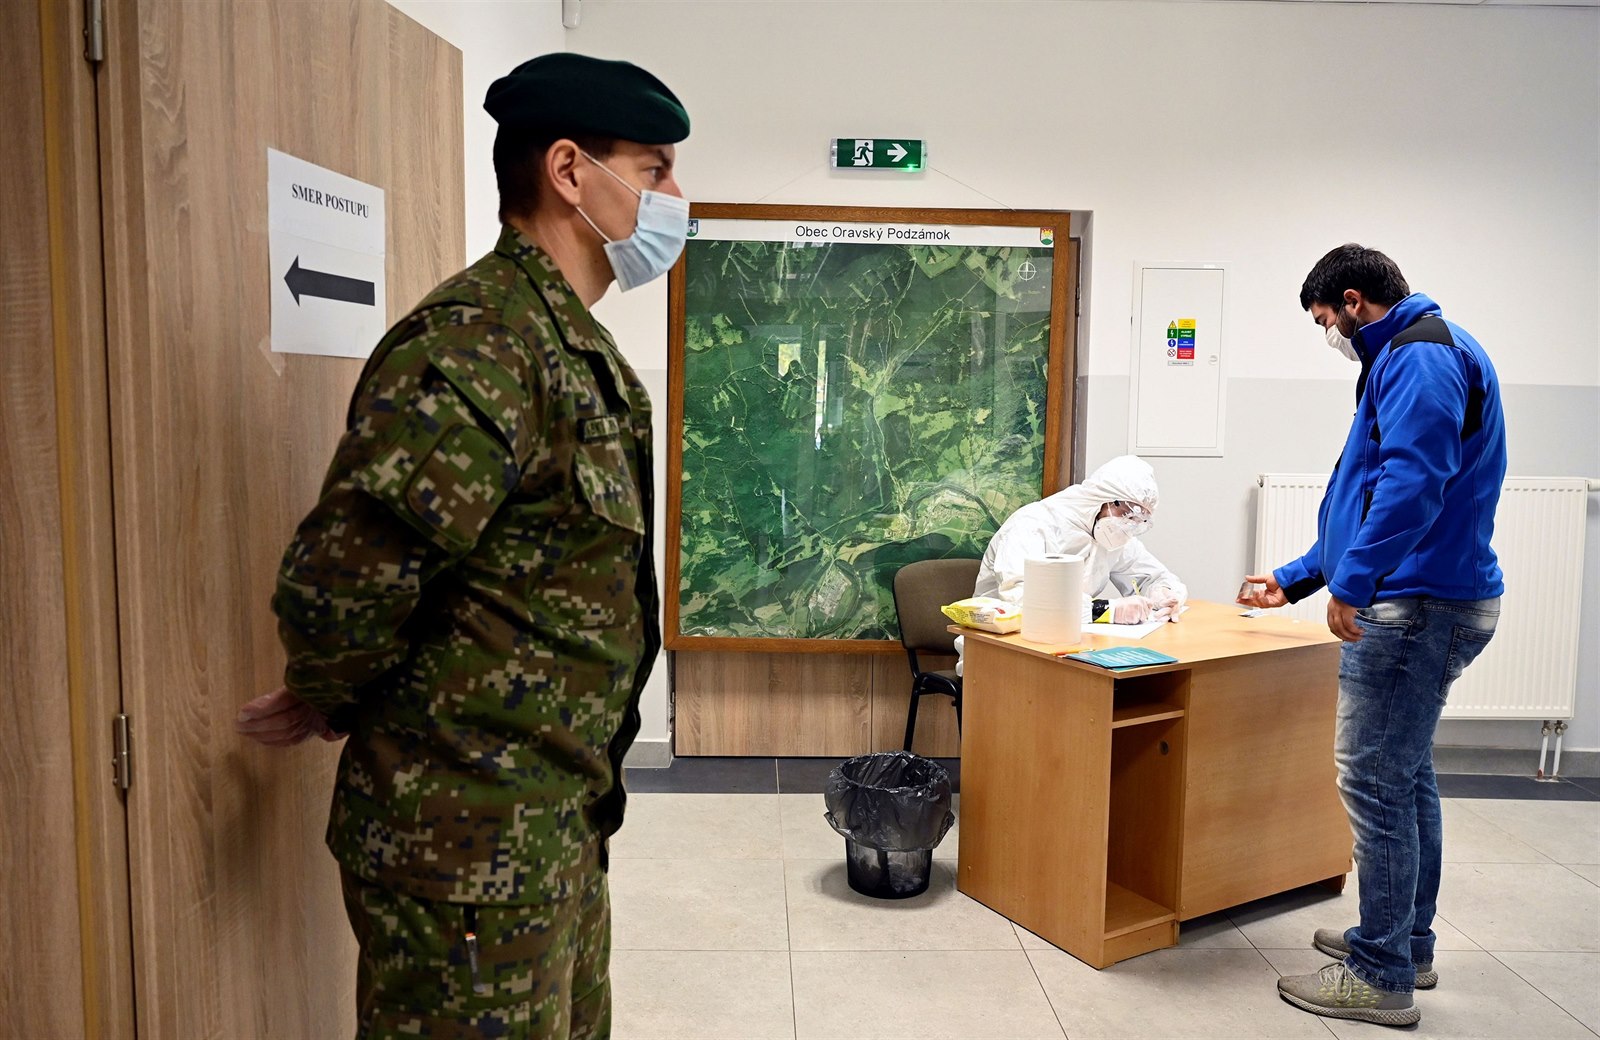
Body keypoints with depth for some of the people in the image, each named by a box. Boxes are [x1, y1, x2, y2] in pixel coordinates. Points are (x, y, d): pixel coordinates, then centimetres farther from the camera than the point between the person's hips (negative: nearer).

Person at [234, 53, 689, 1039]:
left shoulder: (577, 347, 11)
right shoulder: (477, 342, -22)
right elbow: (339, 586, -26)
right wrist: (335, 707, -5)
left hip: (559, 823, 9)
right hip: (472, 841, -9)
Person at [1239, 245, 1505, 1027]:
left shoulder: (1421, 354, -12)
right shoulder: (1412, 358, 21)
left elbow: (1413, 482, -28)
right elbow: (1368, 501, 26)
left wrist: (1352, 585, -27)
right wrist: (1292, 581, 29)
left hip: (1416, 604, -11)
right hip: (1427, 602, 11)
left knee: (1376, 781, -5)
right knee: (1405, 774, 18)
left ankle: (1381, 977, 6)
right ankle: (1406, 943, 31)